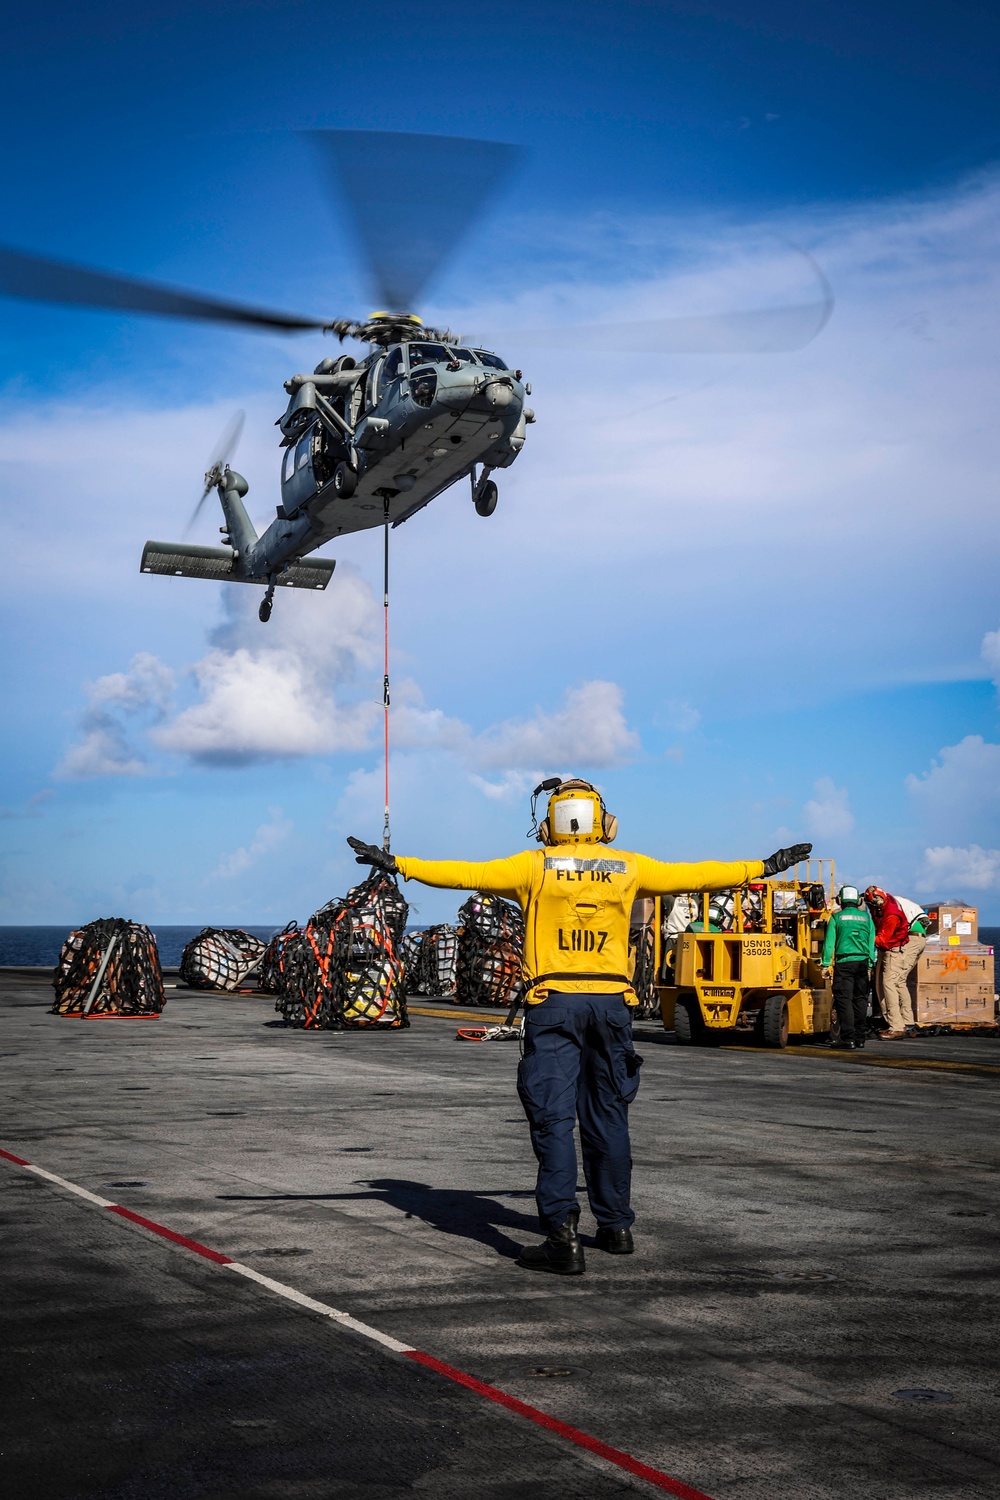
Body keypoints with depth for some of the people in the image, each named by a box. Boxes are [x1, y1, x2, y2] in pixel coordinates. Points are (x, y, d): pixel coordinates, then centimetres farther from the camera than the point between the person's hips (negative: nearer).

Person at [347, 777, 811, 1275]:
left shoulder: (535, 865, 0)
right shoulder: (628, 868, 7)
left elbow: (465, 874, -4)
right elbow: (695, 875, 16)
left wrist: (395, 862, 1)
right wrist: (766, 867, 28)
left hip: (553, 1002, -3)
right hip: (611, 1001, 3)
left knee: (553, 1118, -5)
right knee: (607, 1116, 14)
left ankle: (563, 1235, -14)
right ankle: (616, 1226, 24)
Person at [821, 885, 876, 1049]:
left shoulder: (837, 917, 1)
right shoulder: (866, 917, 10)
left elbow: (829, 942, -1)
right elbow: (872, 943, 11)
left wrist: (826, 964, 5)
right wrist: (870, 966, 17)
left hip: (844, 963, -4)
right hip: (862, 962, 4)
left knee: (844, 1000, -4)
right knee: (860, 999, 11)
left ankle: (848, 1038, -11)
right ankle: (859, 1037, 15)